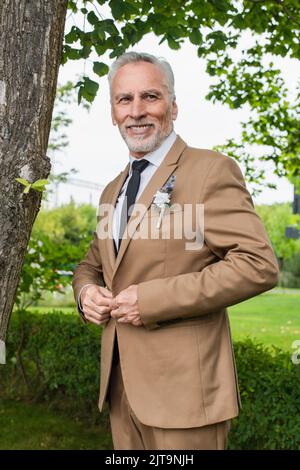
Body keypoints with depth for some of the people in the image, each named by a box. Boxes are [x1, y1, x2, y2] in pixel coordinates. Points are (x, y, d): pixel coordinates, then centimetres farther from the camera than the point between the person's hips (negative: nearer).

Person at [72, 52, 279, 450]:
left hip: (183, 386, -7)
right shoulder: (113, 191, 15)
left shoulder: (212, 170, -9)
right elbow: (92, 264, 25)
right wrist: (86, 291, 0)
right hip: (120, 384, 7)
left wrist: (152, 299, -20)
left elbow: (259, 265, -17)